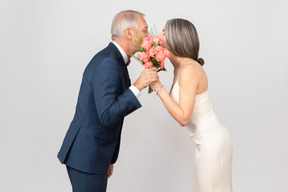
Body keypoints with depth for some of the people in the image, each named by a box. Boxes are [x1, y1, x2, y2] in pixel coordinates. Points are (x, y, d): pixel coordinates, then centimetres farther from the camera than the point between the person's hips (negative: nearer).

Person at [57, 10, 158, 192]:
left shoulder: (114, 60, 12)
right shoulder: (107, 63, -19)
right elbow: (107, 116, -26)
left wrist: (108, 158, 21)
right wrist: (137, 86, -25)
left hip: (95, 153, 10)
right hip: (86, 156, -10)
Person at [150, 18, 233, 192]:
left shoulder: (189, 69, -23)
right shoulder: (180, 67, 5)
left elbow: (183, 118, -25)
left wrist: (158, 88, -23)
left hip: (212, 143, -9)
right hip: (206, 142, 9)